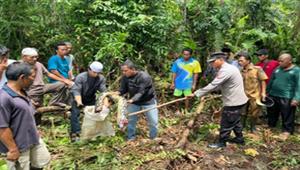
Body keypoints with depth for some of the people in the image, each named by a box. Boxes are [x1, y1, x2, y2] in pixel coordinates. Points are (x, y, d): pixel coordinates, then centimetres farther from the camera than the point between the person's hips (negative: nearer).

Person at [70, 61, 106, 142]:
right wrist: (79, 102, -48)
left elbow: (103, 91, -22)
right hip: (78, 99, -3)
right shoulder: (80, 77, -27)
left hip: (91, 99, 3)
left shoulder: (101, 78, -18)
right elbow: (76, 90, -33)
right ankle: (75, 133, -11)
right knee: (75, 113, -16)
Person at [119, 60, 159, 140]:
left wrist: (132, 100, -50)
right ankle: (130, 138, 29)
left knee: (153, 122, 6)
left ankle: (154, 138, 29)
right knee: (130, 120, 9)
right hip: (134, 102, 4)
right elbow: (123, 90, -10)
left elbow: (141, 92, -35)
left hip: (148, 101, -3)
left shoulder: (144, 77, -30)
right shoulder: (125, 78, -15)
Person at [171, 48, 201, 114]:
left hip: (188, 84, 0)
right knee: (177, 97, 9)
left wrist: (194, 84, -2)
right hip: (178, 83, 1)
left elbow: (196, 74, -2)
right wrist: (173, 82, 0)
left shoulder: (195, 63, -9)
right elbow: (174, 73, 0)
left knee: (187, 97, 11)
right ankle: (177, 110, 28)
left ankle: (186, 110, 30)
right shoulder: (177, 62, -8)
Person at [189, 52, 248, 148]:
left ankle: (222, 142, 18)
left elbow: (213, 85, -28)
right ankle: (239, 138, 40)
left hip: (234, 102, -10)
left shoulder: (225, 70, -24)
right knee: (235, 121, 24)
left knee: (226, 123, 4)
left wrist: (196, 93, -24)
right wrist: (204, 94, 8)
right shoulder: (228, 68, 10)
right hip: (238, 100, 10)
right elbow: (218, 85, 12)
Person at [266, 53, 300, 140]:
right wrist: (267, 92, 19)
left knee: (287, 116, 4)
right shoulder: (277, 69, 9)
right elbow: (271, 81, 17)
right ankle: (270, 126, 36)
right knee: (272, 113, 19)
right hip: (273, 96, 6)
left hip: (287, 98, -6)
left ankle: (287, 131, 18)